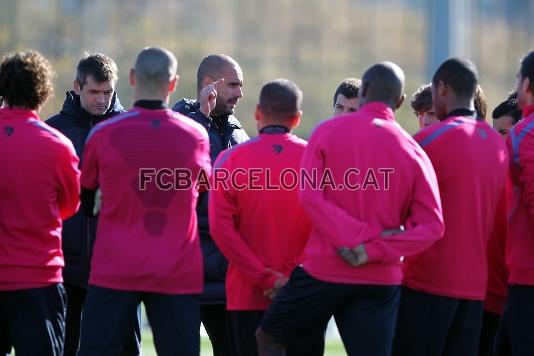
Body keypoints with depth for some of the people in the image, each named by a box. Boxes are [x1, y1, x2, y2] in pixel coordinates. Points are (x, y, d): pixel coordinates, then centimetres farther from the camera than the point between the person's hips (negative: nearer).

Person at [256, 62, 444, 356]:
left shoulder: (328, 131, -1)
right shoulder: (413, 152, 4)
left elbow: (310, 196, -12)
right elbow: (432, 225, -5)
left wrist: (358, 237, -13)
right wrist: (374, 250, -11)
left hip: (323, 271, -2)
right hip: (382, 281, 2)